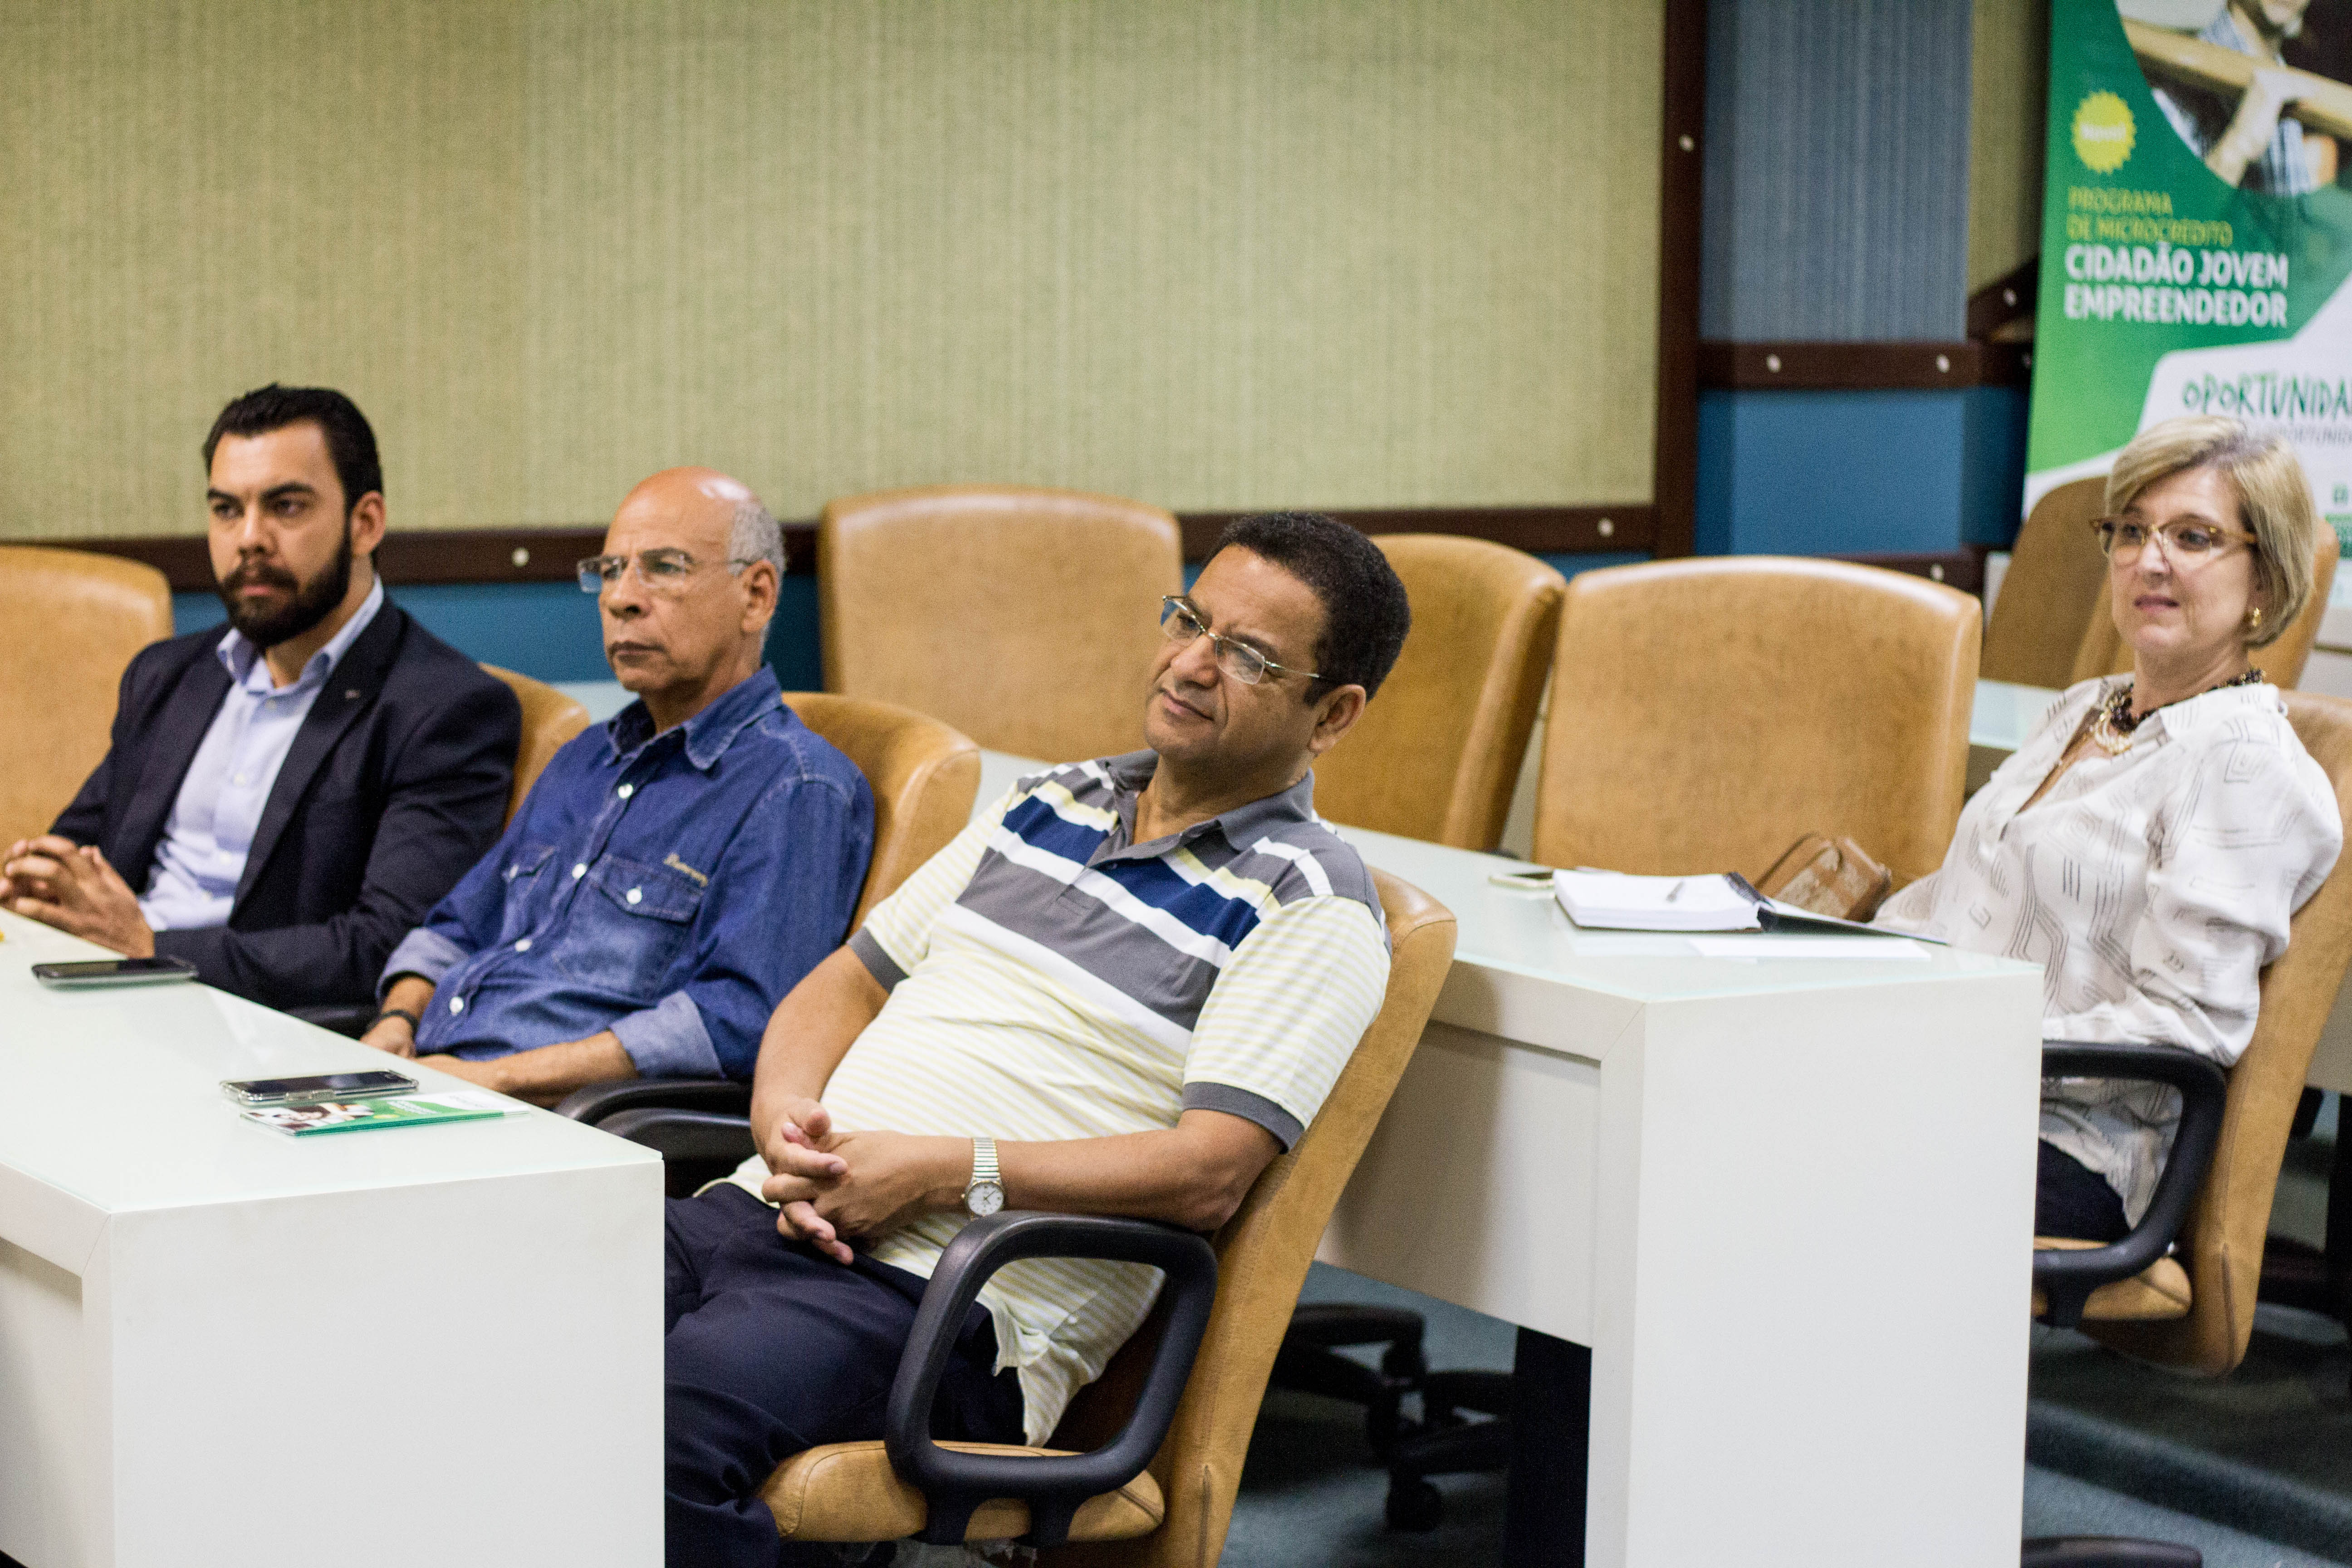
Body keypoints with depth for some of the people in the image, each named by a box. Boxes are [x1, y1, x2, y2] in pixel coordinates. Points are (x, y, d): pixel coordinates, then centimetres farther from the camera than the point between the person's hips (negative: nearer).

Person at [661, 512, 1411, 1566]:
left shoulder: (1313, 909, 0)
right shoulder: (1051, 804, 22)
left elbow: (1207, 1175, -11)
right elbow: (850, 981, 23)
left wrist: (943, 1172, -16)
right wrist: (784, 1118, 1)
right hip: (761, 1209, 7)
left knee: (682, 1404, -35)